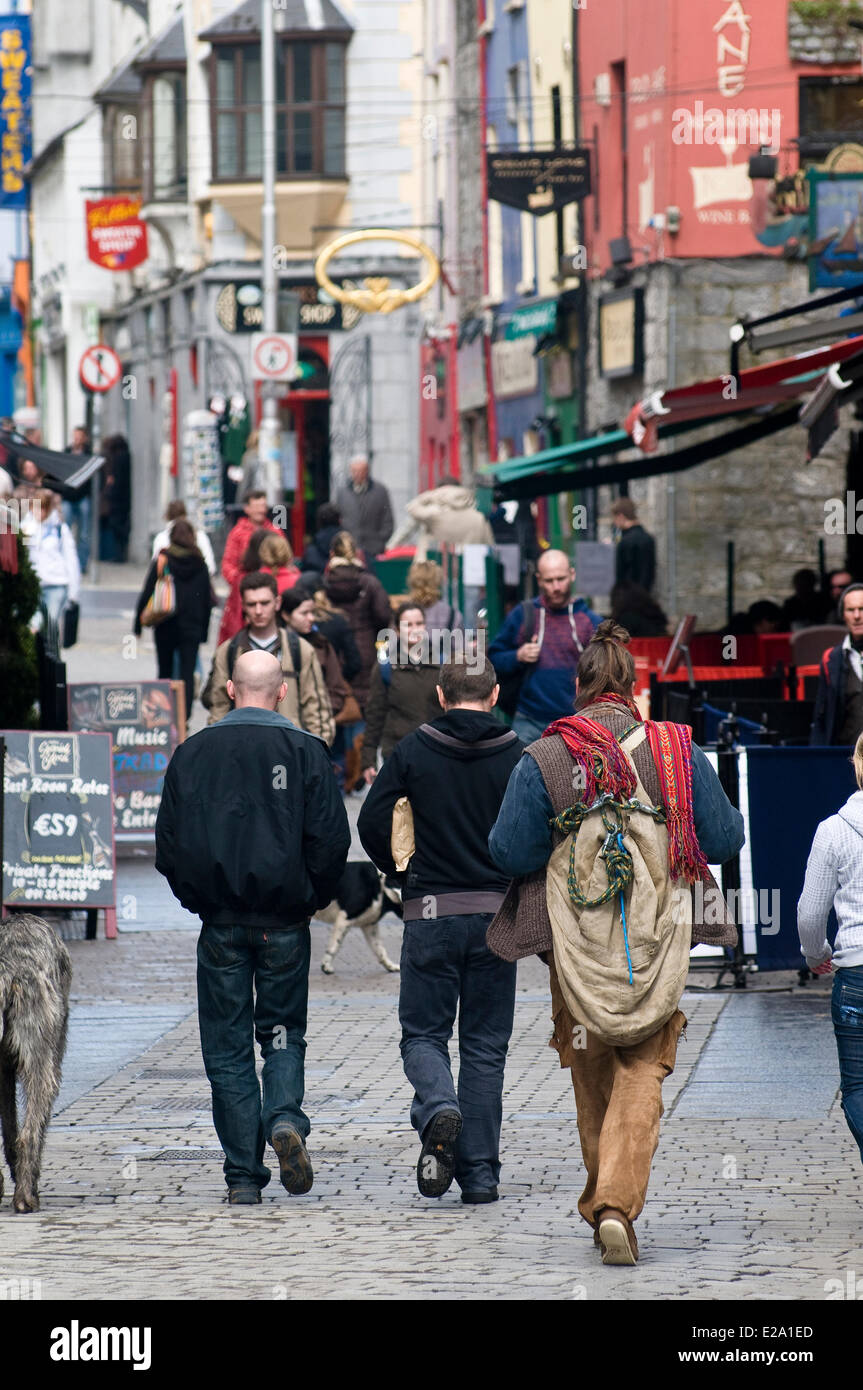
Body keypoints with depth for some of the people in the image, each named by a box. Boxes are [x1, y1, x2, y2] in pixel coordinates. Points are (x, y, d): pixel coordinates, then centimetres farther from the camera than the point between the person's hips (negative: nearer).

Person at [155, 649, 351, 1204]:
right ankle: (285, 1118, -14)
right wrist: (313, 899, 8)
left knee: (228, 1048, 6)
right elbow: (332, 840, -7)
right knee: (284, 1033, 14)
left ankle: (244, 1175, 2)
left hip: (220, 923, 1)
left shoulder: (193, 752, 1)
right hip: (284, 923, -1)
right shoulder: (303, 750, -4)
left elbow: (169, 844, 2)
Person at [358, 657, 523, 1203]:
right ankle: (480, 1173, 5)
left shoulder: (413, 750, -1)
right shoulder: (516, 756, -1)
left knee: (423, 1034, 10)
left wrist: (398, 871, 14)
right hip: (496, 914, 1)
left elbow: (372, 822, -4)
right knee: (485, 1045, 8)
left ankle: (438, 1110, -22)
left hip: (431, 913, -1)